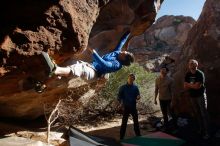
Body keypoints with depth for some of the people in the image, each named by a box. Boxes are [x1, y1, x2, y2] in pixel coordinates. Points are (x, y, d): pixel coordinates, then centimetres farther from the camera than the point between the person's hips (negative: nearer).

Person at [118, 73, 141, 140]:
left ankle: (138, 135, 30)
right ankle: (121, 137, 13)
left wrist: (138, 97, -19)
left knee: (136, 121, 14)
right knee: (124, 122, 3)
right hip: (126, 107, -3)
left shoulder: (135, 87, 0)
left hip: (133, 107, 3)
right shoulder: (123, 87, -8)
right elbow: (119, 97, -5)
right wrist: (122, 103, -19)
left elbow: (138, 95, 4)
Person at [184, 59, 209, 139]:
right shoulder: (187, 75, 3)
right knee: (197, 113, 12)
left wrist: (189, 85, -7)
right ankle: (201, 129, 26)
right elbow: (185, 87, 0)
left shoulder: (200, 74, -14)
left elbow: (197, 86, -21)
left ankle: (206, 132, 5)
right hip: (192, 96, 5)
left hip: (201, 96, -5)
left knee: (204, 114, -2)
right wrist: (193, 85, -15)